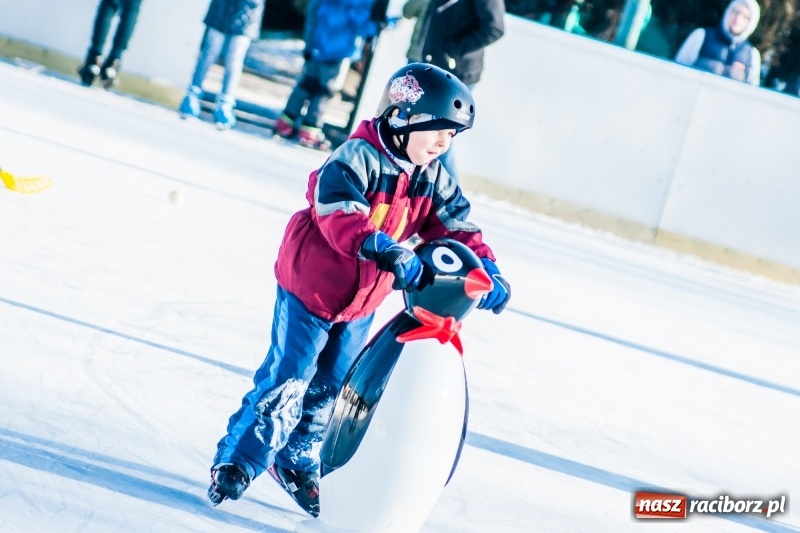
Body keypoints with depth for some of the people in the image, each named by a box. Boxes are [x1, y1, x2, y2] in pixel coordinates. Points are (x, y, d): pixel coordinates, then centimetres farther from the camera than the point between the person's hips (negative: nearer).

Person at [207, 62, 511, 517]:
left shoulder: (433, 179, -1)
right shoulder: (357, 158, -23)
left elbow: (458, 227, 0)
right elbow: (341, 218, -37)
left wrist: (487, 272, -18)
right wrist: (390, 254, -49)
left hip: (363, 304, 7)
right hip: (311, 288, -7)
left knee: (329, 390, 16)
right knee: (287, 383, -3)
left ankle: (298, 462, 34)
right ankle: (236, 462, 11)